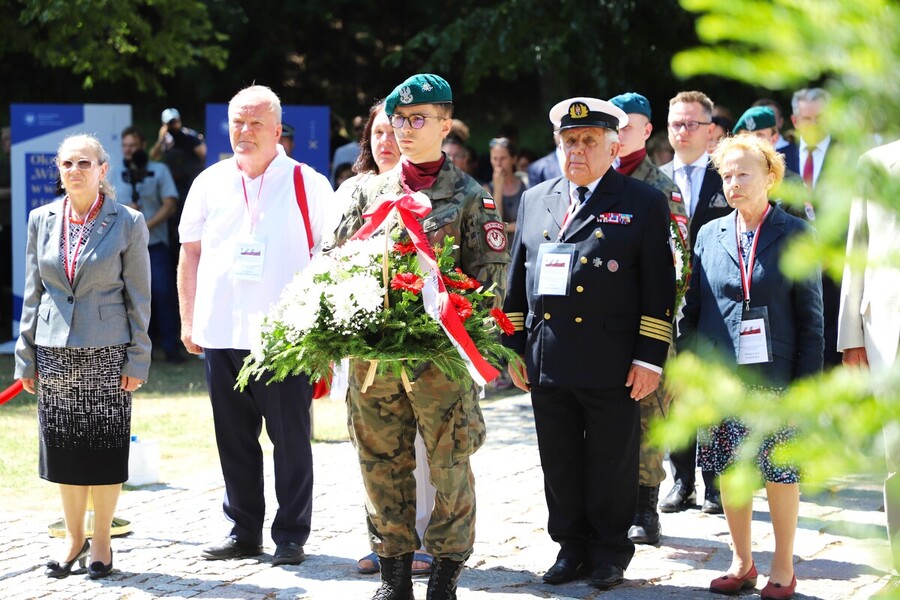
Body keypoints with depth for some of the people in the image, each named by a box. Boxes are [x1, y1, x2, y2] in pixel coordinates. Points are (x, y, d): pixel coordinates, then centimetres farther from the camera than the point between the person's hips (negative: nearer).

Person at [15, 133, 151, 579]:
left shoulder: (127, 222, -3)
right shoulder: (42, 220, 6)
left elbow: (139, 297, -2)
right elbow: (32, 293, 10)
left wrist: (137, 359, -6)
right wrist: (26, 355, 7)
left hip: (107, 351, -3)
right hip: (55, 351, 3)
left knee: (105, 449, 2)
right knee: (63, 447, 7)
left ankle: (101, 542, 14)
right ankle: (73, 539, 19)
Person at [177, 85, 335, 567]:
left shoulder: (307, 184, 0)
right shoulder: (210, 183, 10)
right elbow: (190, 255, 15)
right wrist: (188, 321, 10)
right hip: (221, 333, 4)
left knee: (290, 439, 1)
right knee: (234, 440, 10)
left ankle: (291, 535, 11)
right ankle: (244, 531, 20)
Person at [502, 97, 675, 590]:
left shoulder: (644, 203, 0)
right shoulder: (535, 201, 13)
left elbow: (659, 287, -4)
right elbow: (518, 280, 16)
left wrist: (649, 359, -9)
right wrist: (515, 348, 9)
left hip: (612, 364, -4)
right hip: (547, 362, 4)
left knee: (611, 466, 5)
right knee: (559, 467, 10)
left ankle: (610, 553, 18)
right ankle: (571, 548, 23)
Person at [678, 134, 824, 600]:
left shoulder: (795, 235, -1)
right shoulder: (710, 235, 8)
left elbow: (810, 315, -1)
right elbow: (692, 310, 12)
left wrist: (806, 381, -7)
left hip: (775, 377, -3)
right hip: (720, 377, 3)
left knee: (780, 473, 3)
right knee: (730, 472, 7)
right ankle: (741, 562, 21)